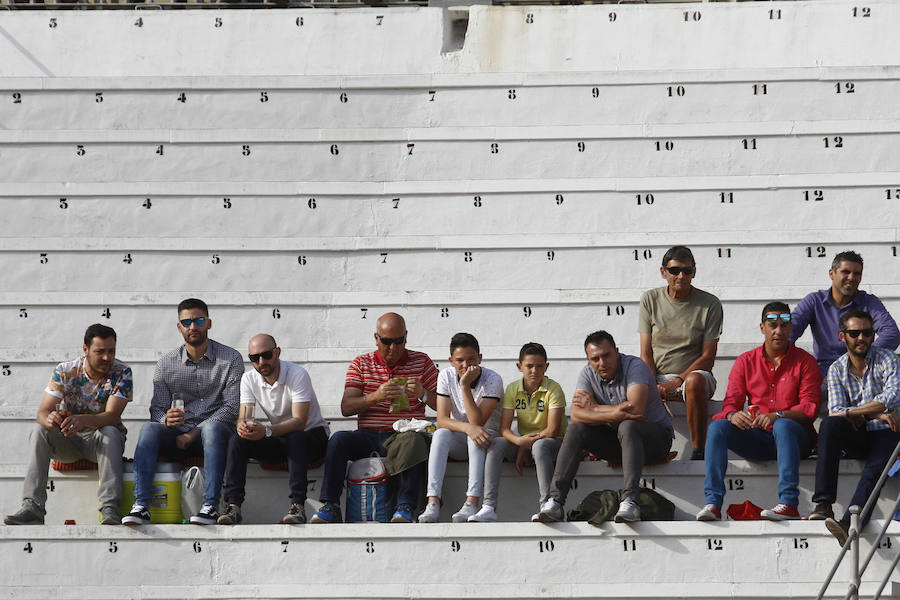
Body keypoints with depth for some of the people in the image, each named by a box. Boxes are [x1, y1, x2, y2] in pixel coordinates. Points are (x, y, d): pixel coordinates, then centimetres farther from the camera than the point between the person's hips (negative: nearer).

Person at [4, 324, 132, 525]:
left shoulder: (121, 372, -14)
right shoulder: (64, 371, -9)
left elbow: (112, 416, -26)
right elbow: (43, 412, -15)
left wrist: (82, 420, -47)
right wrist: (49, 419, -43)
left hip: (100, 441, -2)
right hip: (68, 441, 2)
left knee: (110, 432, -35)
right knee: (40, 430, -27)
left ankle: (109, 511, -45)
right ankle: (32, 507, -36)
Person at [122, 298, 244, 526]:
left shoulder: (230, 359, 0)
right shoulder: (166, 363, 8)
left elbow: (232, 407, -8)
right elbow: (157, 408, 6)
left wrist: (194, 433, -16)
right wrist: (166, 419, -21)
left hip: (214, 432, -2)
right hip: (179, 435, 2)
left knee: (212, 427, -37)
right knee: (149, 428, -28)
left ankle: (211, 506, -43)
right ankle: (141, 506, -38)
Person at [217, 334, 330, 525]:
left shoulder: (297, 374, -20)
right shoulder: (249, 379, -2)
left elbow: (299, 422, -28)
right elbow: (243, 417, -9)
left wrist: (266, 431, -44)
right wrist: (243, 427, -36)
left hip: (312, 434, -5)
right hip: (279, 440, 5)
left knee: (295, 438, -39)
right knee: (237, 440, -20)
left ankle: (298, 505, -44)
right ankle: (233, 506, -29)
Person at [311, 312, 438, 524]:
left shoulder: (422, 362, 10)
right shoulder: (361, 364, 11)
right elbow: (346, 408, 0)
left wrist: (423, 394, -16)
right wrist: (376, 396, -18)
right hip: (368, 436, 1)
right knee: (338, 439, -28)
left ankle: (405, 507, -37)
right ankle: (330, 508, -29)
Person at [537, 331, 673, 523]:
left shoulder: (635, 367, -18)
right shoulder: (588, 374, -3)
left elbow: (635, 409, -32)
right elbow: (576, 415, -16)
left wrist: (594, 408, -18)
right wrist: (613, 414, -32)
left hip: (656, 435, -5)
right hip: (616, 441, 5)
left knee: (627, 427, -36)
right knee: (575, 429, -17)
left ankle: (630, 500, -48)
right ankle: (555, 502, -26)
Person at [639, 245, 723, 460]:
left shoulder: (710, 304, -1)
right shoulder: (650, 300, 7)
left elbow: (708, 357, -4)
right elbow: (646, 353, 4)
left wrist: (677, 382, -17)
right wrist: (653, 387, -14)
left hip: (692, 374, -2)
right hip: (657, 377, 2)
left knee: (696, 380, -39)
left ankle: (698, 451, -34)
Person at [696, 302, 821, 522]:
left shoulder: (804, 361, 5)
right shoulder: (746, 361, 13)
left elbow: (810, 407, -6)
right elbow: (731, 402, 6)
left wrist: (777, 416, -25)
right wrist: (733, 415, -21)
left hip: (795, 437, -3)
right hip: (756, 439, 3)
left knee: (783, 426, -37)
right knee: (717, 426, -23)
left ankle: (789, 503, -46)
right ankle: (713, 502, -33)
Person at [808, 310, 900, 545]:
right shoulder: (837, 369, 9)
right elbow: (835, 411, -4)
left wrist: (851, 413, -15)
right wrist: (875, 413, -18)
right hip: (856, 437, 2)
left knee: (875, 468, -34)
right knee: (829, 425, -30)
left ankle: (849, 522, -56)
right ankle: (823, 504, -38)